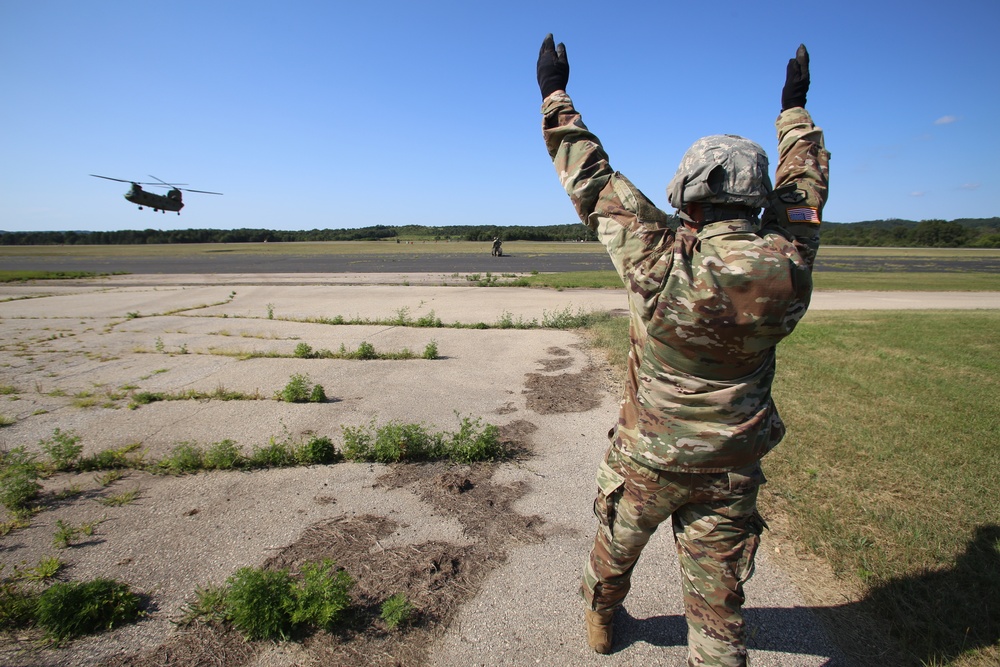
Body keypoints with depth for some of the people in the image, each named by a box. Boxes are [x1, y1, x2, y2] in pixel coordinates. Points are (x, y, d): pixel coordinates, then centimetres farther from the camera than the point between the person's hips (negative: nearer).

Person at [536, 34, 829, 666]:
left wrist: (556, 94, -2)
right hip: (732, 472, 2)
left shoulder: (662, 262, -25)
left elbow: (592, 181, -15)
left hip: (647, 459, -1)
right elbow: (804, 192, 7)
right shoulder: (786, 268, -13)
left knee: (616, 548, 27)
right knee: (718, 602, 16)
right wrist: (795, 107, 22)